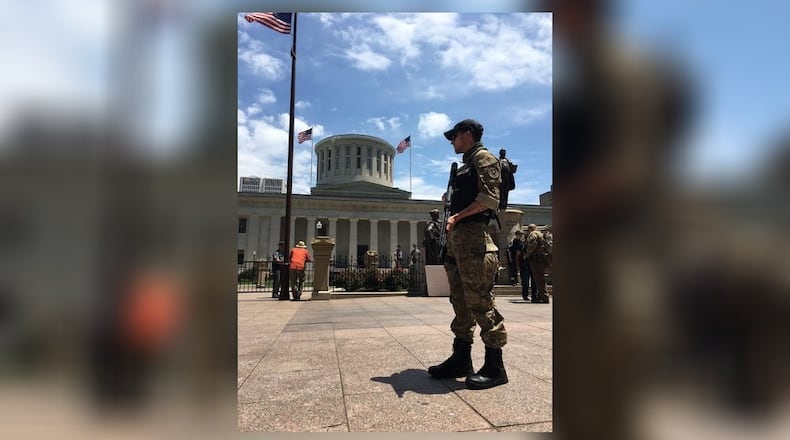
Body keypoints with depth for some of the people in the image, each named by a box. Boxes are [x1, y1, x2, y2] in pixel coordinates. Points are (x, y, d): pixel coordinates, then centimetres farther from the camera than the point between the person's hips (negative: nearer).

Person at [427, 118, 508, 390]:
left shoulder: (483, 158, -3)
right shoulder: (466, 164, 25)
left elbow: (490, 198, -15)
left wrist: (457, 217, -14)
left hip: (473, 236, -10)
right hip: (457, 237, 10)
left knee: (479, 300, -8)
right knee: (460, 299, 11)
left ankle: (494, 367, 1)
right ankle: (461, 359, 19)